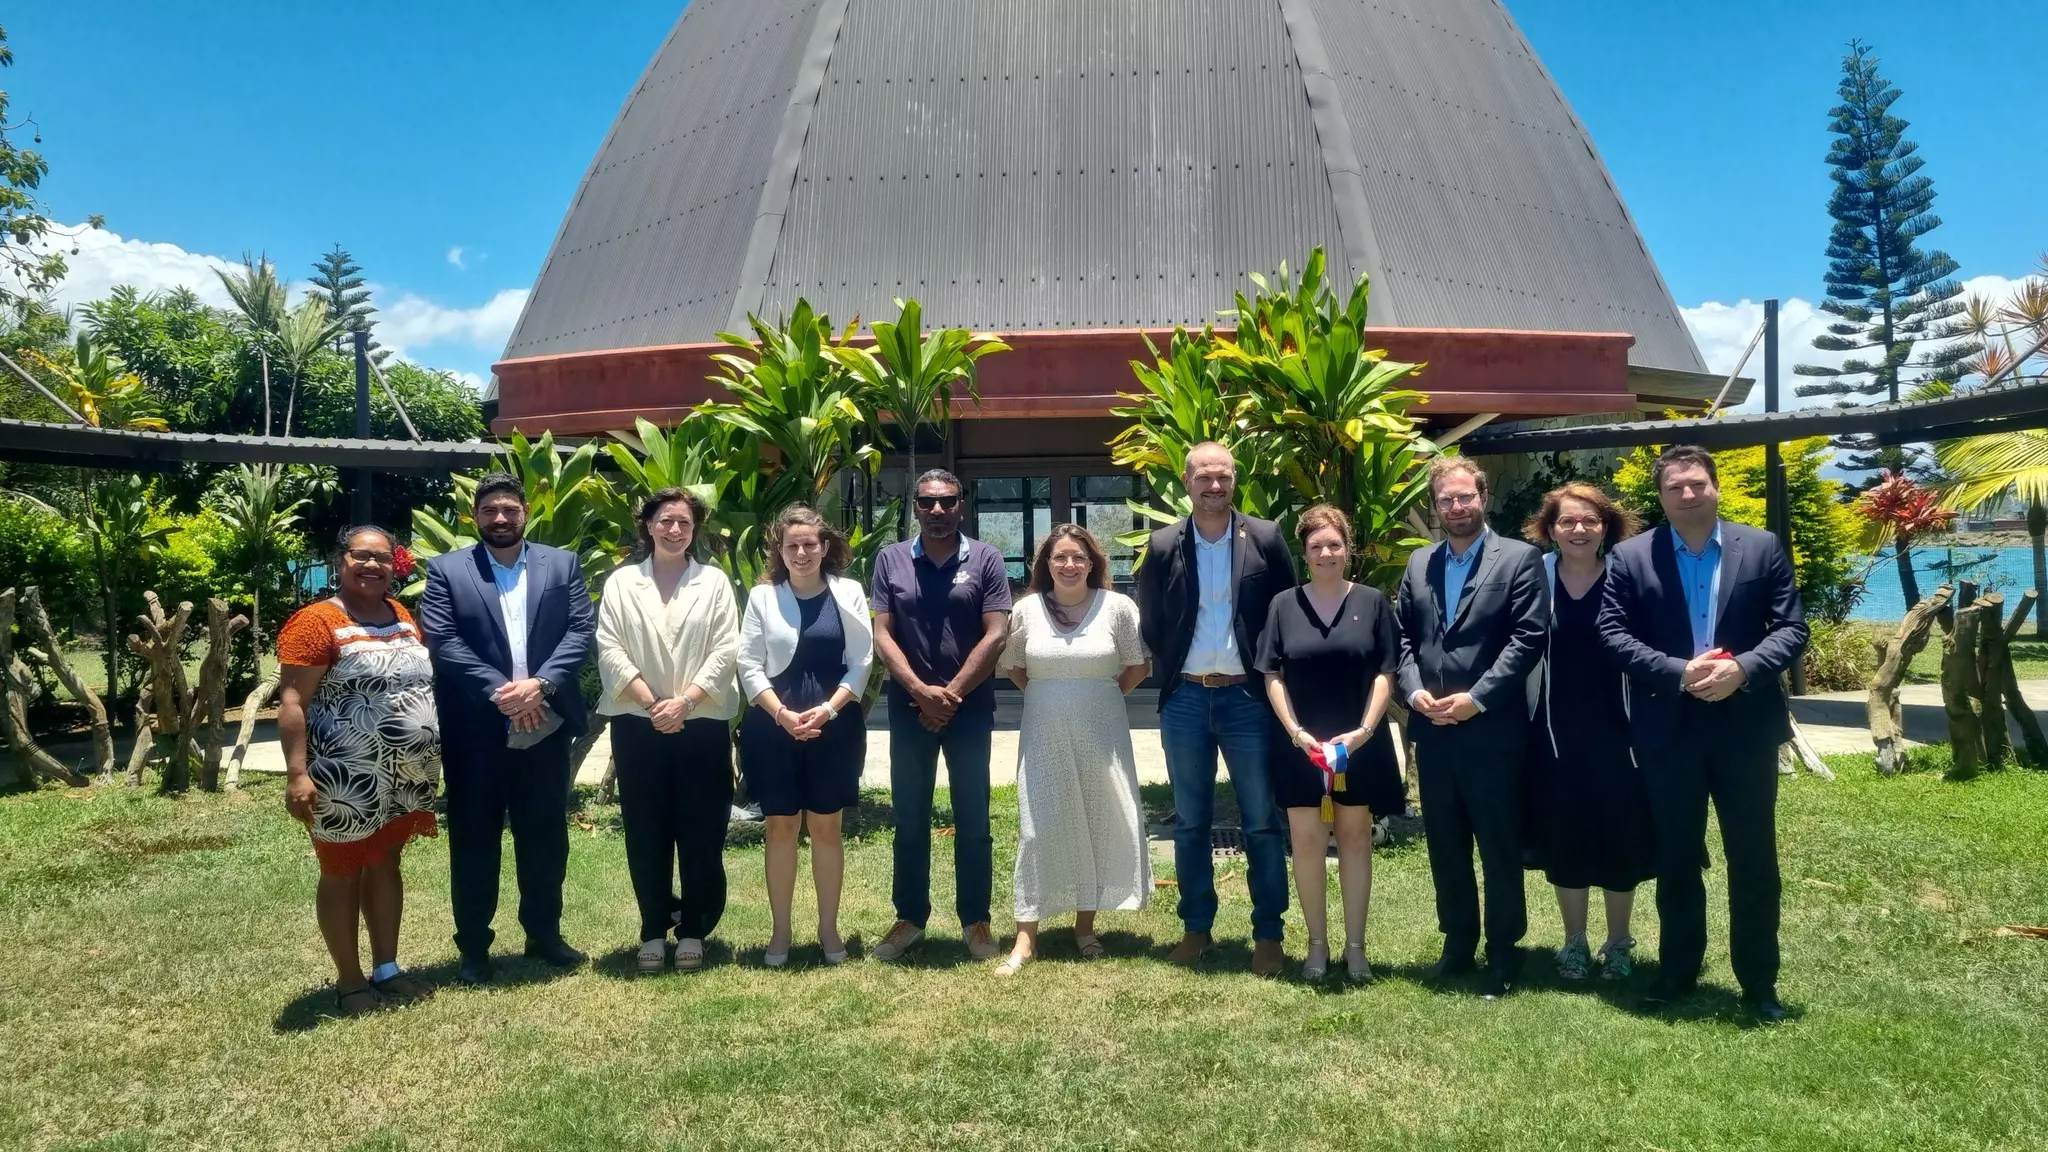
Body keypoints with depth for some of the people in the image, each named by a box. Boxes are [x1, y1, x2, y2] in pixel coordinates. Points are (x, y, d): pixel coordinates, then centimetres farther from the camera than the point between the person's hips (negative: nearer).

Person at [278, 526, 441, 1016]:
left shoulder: (402, 615, 9)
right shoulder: (317, 622, -13)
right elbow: (292, 702, -17)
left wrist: (429, 757, 17)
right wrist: (297, 773, -25)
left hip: (405, 775, 7)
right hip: (347, 779, -7)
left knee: (385, 864, 16)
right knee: (343, 873, 7)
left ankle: (386, 968, 27)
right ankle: (349, 981, 19)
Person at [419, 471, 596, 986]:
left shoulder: (563, 565, 8)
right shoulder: (446, 570, 2)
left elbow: (582, 631, -1)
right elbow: (443, 643, -8)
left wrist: (541, 683, -16)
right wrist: (499, 692, -18)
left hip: (545, 726, 2)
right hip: (476, 731, -2)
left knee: (545, 836, 12)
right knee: (474, 839, 8)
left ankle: (544, 933, 28)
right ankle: (473, 946, 20)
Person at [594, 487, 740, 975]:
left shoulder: (714, 582, 5)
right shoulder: (621, 583, 6)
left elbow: (725, 652, -3)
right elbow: (610, 650, -2)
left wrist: (685, 700, -15)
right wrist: (650, 702, -13)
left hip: (703, 724, 0)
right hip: (638, 725, 1)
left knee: (700, 832, 4)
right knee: (646, 833, 7)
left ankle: (692, 930, 17)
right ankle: (654, 930, 20)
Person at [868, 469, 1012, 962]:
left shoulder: (985, 559, -1)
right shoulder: (891, 560, 4)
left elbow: (996, 634, -7)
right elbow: (882, 633, -1)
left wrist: (951, 694, -11)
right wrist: (920, 691, -13)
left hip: (970, 707, -1)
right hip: (908, 708, 2)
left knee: (973, 822, 6)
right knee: (910, 821, 10)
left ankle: (975, 921, 17)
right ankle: (910, 917, 22)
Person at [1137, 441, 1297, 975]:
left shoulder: (1265, 538, -3)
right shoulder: (1164, 546, 2)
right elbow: (1149, 622, 12)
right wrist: (1175, 667, 6)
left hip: (1247, 696, -2)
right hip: (1184, 699, 2)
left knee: (1262, 822, 4)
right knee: (1190, 822, 11)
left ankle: (1268, 933, 15)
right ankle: (1196, 926, 23)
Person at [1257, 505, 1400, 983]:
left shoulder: (1372, 602, 1)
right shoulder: (1284, 604, 2)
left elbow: (1385, 673, -1)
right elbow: (1272, 675, 0)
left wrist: (1364, 730, -13)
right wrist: (1295, 731, -11)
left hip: (1359, 744, 0)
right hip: (1300, 744, 0)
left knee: (1355, 837, 9)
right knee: (1307, 841, 4)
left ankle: (1355, 946, 17)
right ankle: (1317, 943, 16)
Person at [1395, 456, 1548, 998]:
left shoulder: (1519, 558, -3)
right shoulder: (1419, 563, 13)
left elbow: (1528, 637, -10)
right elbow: (1402, 635, 11)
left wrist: (1476, 698, -16)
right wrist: (1413, 690, -5)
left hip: (1492, 729, -5)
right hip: (1432, 730, 5)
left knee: (1500, 846, 4)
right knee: (1445, 844, 13)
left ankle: (1503, 949, 17)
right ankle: (1458, 938, 27)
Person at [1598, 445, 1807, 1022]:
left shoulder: (1763, 547, 2)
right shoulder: (1630, 557, 0)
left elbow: (1792, 628, -1)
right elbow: (1613, 634, -5)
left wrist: (1743, 668, -18)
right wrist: (1679, 672, -18)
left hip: (1747, 725, 0)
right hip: (1669, 730, 0)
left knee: (1754, 859, 8)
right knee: (1676, 859, 12)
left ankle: (1759, 980, 21)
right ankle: (1679, 969, 27)